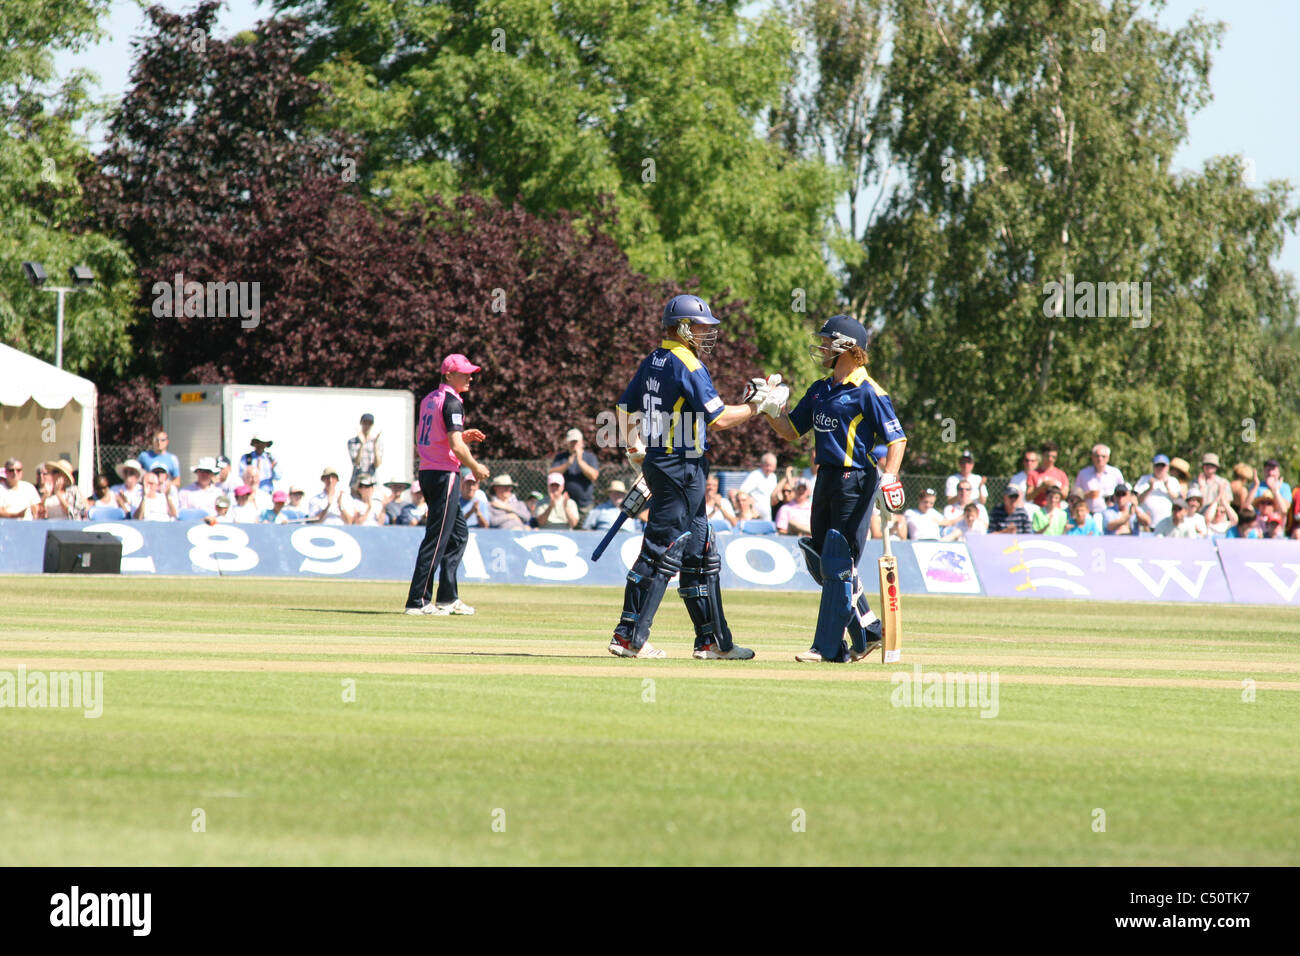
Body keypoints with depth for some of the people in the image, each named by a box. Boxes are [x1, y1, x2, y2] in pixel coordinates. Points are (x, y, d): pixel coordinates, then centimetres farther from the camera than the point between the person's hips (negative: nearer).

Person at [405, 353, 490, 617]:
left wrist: (463, 437, 17)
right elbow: (455, 446, -20)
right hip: (444, 474, -10)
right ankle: (418, 602, -8)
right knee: (436, 538, -7)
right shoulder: (452, 402, -13)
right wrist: (475, 467, -5)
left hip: (426, 473, 10)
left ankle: (448, 598, 20)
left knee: (458, 534, 18)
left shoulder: (428, 400, 15)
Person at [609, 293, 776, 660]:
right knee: (662, 551, -8)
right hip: (681, 468, -10)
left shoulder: (653, 361, 12)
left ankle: (713, 640, 17)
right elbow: (718, 419, -16)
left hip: (656, 462, 10)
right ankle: (629, 637, -9)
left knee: (701, 554, 14)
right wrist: (759, 405, -5)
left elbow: (625, 407, 18)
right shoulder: (688, 366, -15)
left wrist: (635, 451, 26)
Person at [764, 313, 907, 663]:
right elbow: (790, 431, 19)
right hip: (827, 480, 9)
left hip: (855, 482, -9)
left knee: (838, 565, -8)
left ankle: (829, 647, -5)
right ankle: (867, 630, 22)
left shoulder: (867, 392, -10)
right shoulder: (820, 389, 15)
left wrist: (889, 477, -27)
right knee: (820, 563, 11)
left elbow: (897, 439, -12)